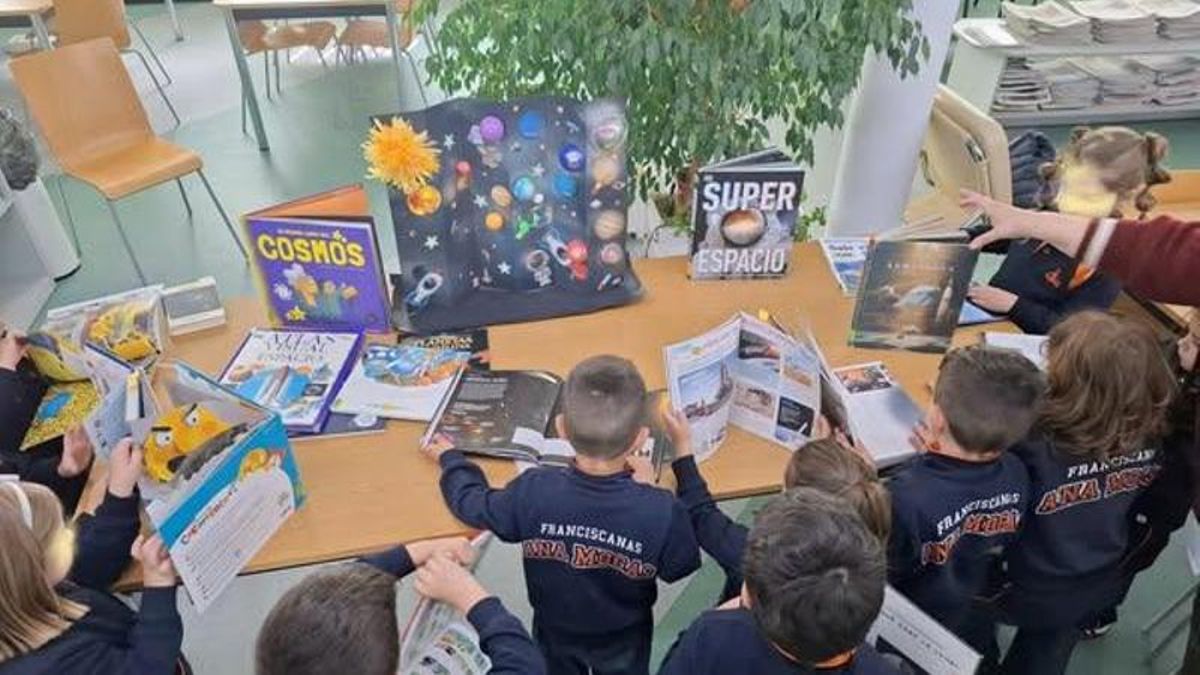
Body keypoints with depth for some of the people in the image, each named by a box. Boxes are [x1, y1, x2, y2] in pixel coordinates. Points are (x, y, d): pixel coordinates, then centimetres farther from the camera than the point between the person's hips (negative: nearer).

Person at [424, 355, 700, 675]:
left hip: (555, 630, 1)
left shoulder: (533, 492, -36)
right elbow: (679, 568, -16)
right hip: (623, 637, 0)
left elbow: (470, 503, -14)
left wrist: (450, 458, 5)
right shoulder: (660, 511, -39)